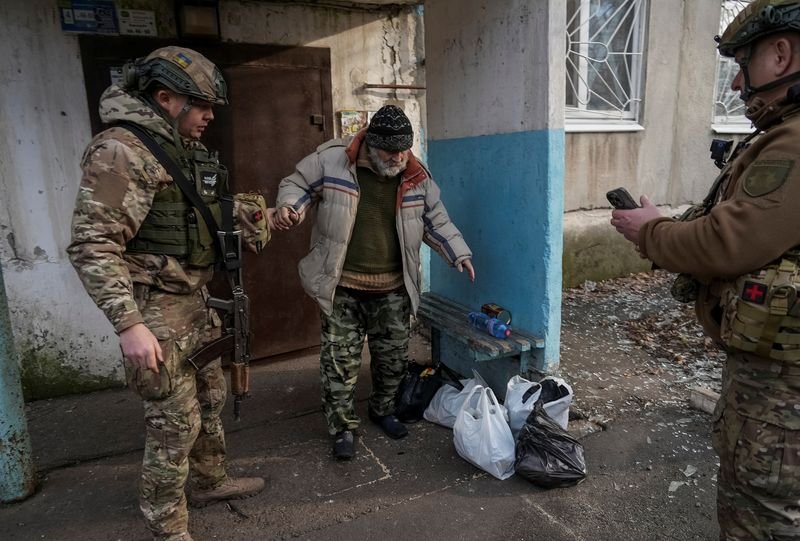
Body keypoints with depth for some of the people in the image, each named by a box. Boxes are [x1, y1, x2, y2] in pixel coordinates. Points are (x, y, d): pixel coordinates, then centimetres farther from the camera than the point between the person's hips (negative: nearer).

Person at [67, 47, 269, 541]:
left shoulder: (183, 149, 10)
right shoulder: (121, 151, -18)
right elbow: (93, 247, -23)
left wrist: (240, 213, 4)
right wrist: (129, 324, -27)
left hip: (195, 301, 9)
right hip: (157, 310, -9)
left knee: (209, 398, 21)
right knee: (175, 421, 2)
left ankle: (211, 481, 42)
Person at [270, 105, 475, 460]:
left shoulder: (417, 178, 0)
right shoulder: (331, 160, -10)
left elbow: (436, 221, 11)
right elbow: (297, 185, 2)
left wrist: (458, 252, 0)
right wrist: (288, 207, -19)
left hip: (393, 289, 3)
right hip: (342, 287, -3)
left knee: (393, 358, 14)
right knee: (341, 361, 3)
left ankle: (383, 411, 39)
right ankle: (343, 428, 22)